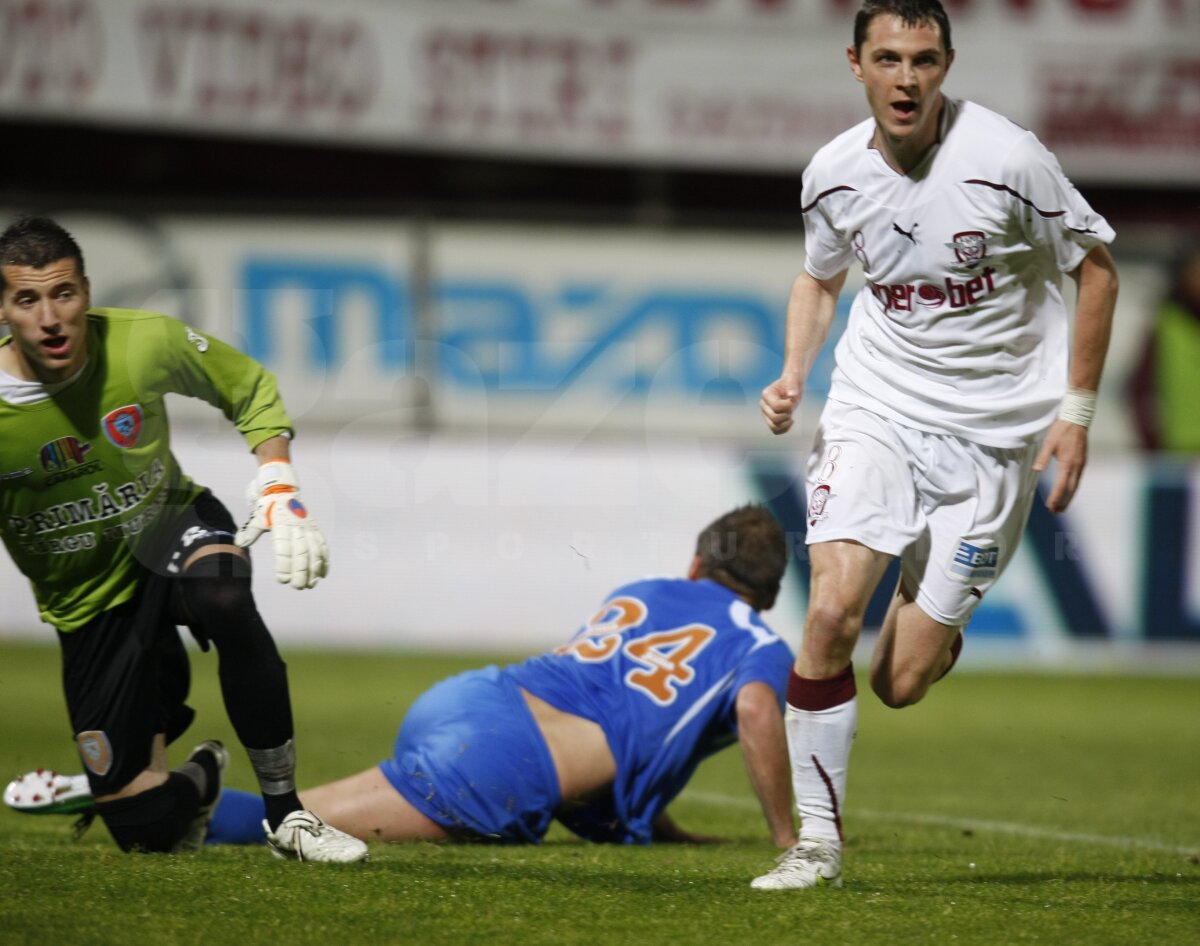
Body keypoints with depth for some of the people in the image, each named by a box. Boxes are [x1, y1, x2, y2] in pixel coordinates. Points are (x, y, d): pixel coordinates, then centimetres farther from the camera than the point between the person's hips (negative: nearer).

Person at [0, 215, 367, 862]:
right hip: (89, 607, 0)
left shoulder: (143, 343, -20)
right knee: (145, 831, -4)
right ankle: (199, 778, 36)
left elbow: (251, 388, 0)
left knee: (224, 600, -40)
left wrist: (279, 493, -11)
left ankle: (284, 813, -25)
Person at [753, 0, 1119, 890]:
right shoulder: (833, 174, -4)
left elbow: (1096, 267, -2)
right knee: (832, 611, -20)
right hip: (876, 407, 2)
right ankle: (818, 841, -6)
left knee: (901, 681, -5)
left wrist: (1076, 413, -4)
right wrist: (793, 374, 1)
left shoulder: (1008, 158, -16)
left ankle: (941, 626, 33)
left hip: (993, 430, -2)